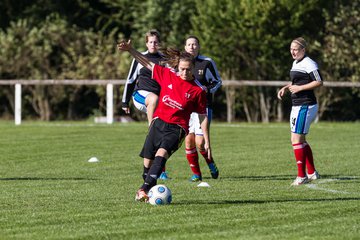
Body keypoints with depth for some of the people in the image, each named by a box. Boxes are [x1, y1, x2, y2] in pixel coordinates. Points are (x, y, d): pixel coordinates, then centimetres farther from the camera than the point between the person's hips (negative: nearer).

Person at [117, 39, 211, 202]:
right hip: (159, 122, 4)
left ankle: (144, 189, -39)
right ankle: (148, 190, 21)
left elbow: (203, 117, 2)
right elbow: (147, 63, 11)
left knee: (162, 152, -28)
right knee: (148, 158, 0)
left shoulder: (198, 91, -4)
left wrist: (207, 142, 2)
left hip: (177, 128, -4)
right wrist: (130, 50, -1)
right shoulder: (167, 75, 3)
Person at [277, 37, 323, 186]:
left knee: (296, 140, -12)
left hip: (305, 106, -11)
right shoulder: (295, 63, 16)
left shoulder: (309, 64, -14)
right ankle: (312, 173, 24)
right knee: (301, 140, 15)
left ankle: (301, 176, -9)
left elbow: (319, 82, -19)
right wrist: (286, 88, 12)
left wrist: (299, 88, -19)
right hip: (297, 106, 11)